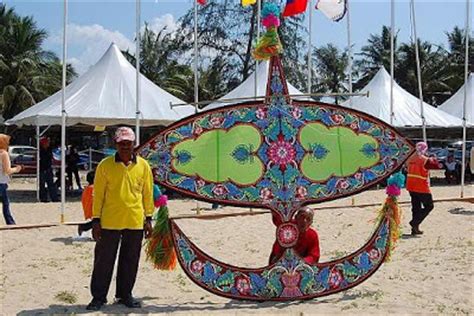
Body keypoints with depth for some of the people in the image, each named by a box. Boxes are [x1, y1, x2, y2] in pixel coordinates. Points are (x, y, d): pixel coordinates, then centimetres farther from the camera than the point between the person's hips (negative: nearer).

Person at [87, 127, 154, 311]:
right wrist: (96, 220, -1)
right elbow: (98, 194, 1)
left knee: (130, 261, 11)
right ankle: (98, 297, 19)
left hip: (135, 223, 2)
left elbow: (148, 193, 9)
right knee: (104, 260, 6)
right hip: (110, 222, -1)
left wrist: (148, 218, 7)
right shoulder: (105, 165, -2)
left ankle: (125, 295, 26)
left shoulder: (143, 166, 3)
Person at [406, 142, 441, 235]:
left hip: (411, 186, 7)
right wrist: (434, 159, 10)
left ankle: (415, 229, 15)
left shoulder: (410, 159, 6)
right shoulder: (425, 160, -14)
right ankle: (415, 222, -6)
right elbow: (438, 165, -10)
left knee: (416, 207, 14)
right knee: (429, 206, 6)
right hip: (422, 188, -7)